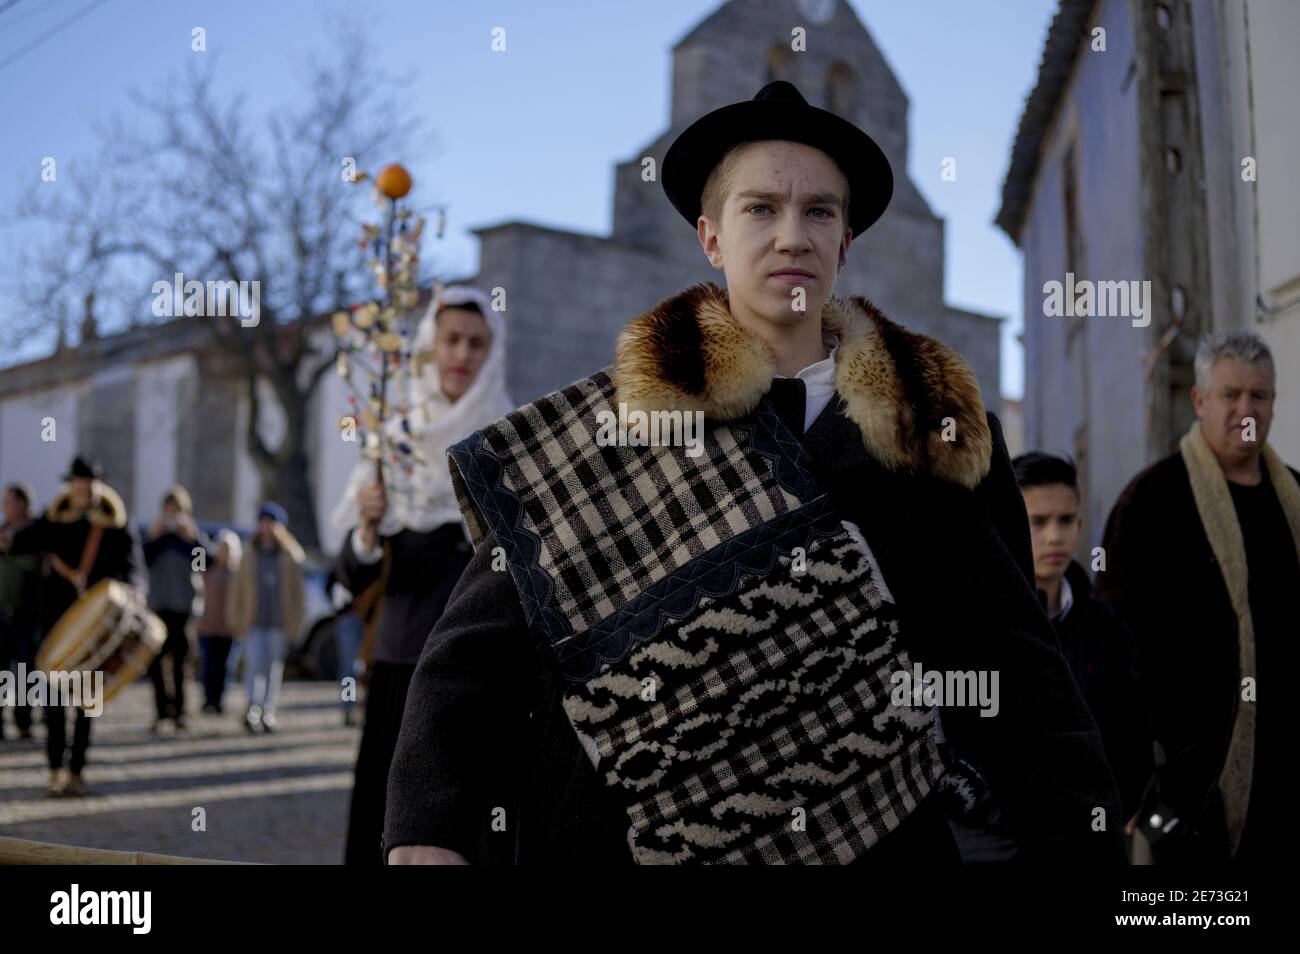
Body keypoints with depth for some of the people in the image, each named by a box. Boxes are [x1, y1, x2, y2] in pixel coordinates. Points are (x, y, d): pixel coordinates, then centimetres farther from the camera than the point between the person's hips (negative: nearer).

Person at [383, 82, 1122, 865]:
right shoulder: (610, 421, -5)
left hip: (886, 837, 2)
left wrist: (1088, 846, -6)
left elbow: (1016, 671, 2)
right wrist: (429, 832, -24)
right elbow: (477, 651, -10)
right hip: (645, 837, -1)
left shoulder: (947, 434, 2)